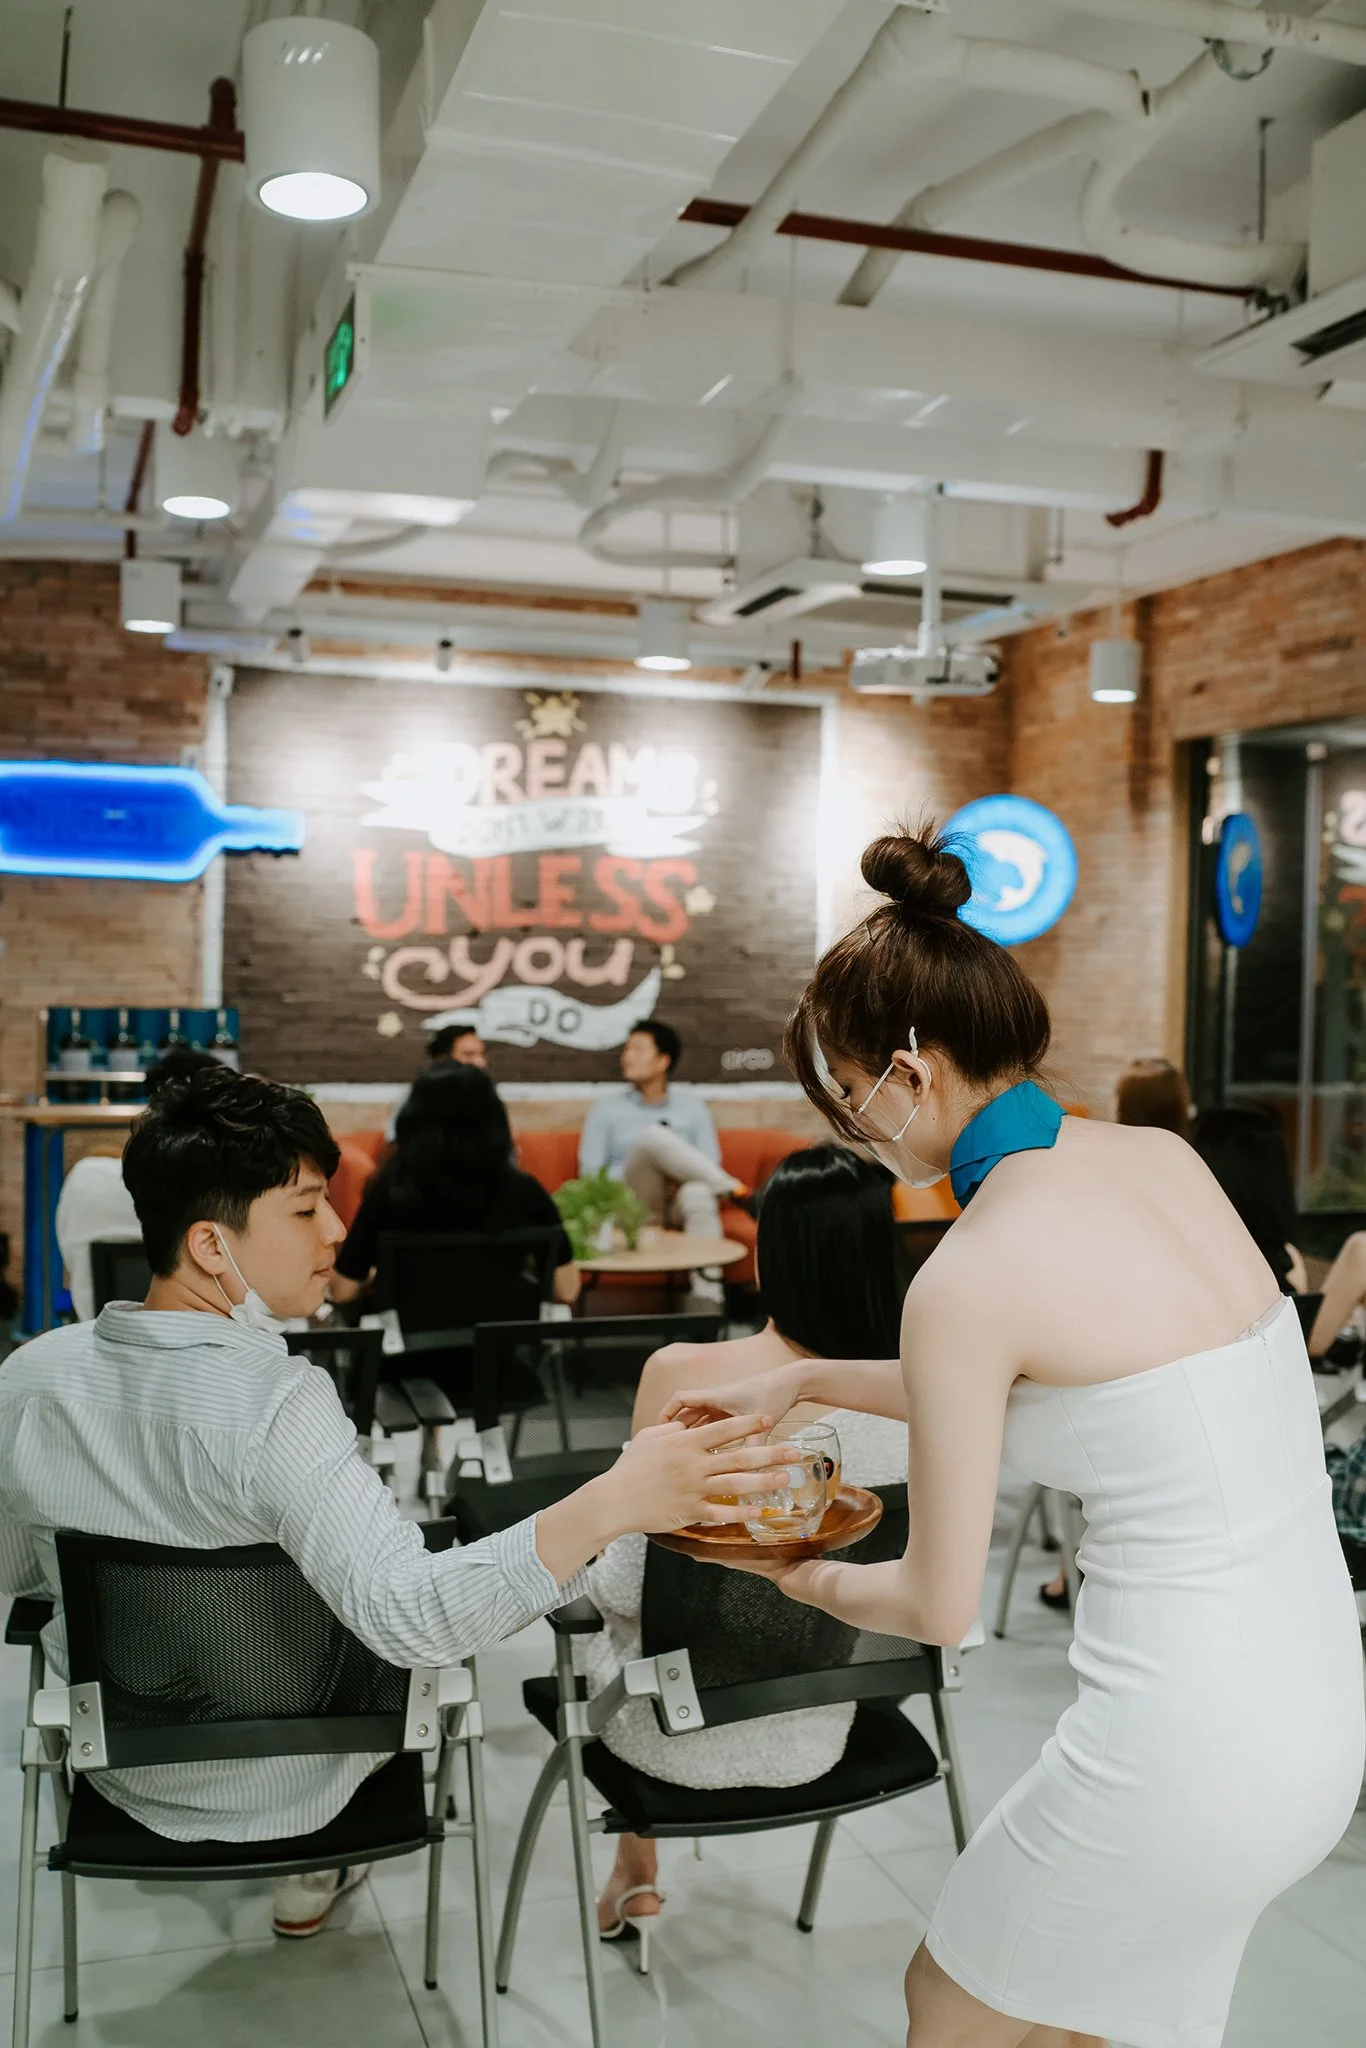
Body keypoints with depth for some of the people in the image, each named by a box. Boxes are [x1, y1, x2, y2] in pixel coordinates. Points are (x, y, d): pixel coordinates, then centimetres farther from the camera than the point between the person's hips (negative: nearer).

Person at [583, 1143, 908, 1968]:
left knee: (596, 1599, 30)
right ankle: (637, 1879, 48)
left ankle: (638, 1879, 43)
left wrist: (597, 1580, 7)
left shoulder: (679, 1373, -25)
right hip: (815, 1739, 3)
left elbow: (629, 1585, -16)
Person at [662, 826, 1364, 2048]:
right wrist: (804, 1382, 22)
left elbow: (940, 1606, -9)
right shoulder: (1164, 1157, 2)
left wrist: (813, 1581, 12)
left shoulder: (970, 1275, -20)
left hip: (1189, 1756, -7)